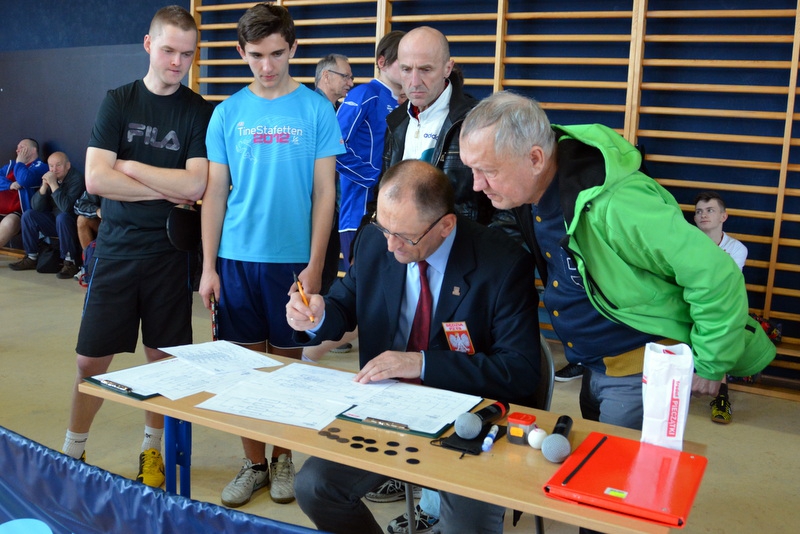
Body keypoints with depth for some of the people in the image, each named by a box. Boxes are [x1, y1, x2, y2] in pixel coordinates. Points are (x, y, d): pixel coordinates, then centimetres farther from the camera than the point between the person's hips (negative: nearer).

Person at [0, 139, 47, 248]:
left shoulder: (40, 166, 3)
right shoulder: (12, 164, 25)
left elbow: (24, 180, -16)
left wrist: (19, 162, 0)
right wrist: (9, 185, -6)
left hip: (17, 213, -7)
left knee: (9, 222, -38)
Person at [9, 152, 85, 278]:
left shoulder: (76, 178, -18)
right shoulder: (50, 177, 2)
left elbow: (66, 207, -30)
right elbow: (36, 207, -2)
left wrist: (53, 184, -29)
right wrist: (44, 186, -16)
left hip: (71, 223, -7)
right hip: (54, 222, 7)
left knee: (62, 217, -35)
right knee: (28, 215, -7)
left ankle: (70, 262, -29)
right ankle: (31, 258, 3)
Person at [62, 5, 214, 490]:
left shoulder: (200, 112, 0)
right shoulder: (117, 102, 3)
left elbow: (195, 186, -13)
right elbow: (95, 179, -8)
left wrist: (129, 166, -8)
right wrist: (165, 190, -10)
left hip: (169, 252, -1)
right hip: (116, 249, 1)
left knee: (162, 356, 9)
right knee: (92, 359, 6)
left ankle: (153, 450, 28)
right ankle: (73, 451, 25)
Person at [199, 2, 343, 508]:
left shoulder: (316, 110, -2)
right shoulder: (228, 113, 4)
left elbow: (324, 192, -2)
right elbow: (215, 192, 6)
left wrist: (315, 264, -8)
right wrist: (209, 266, 2)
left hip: (293, 258, -2)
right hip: (236, 258, 2)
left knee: (288, 360, 9)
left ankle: (283, 456, 27)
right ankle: (254, 462, 25)